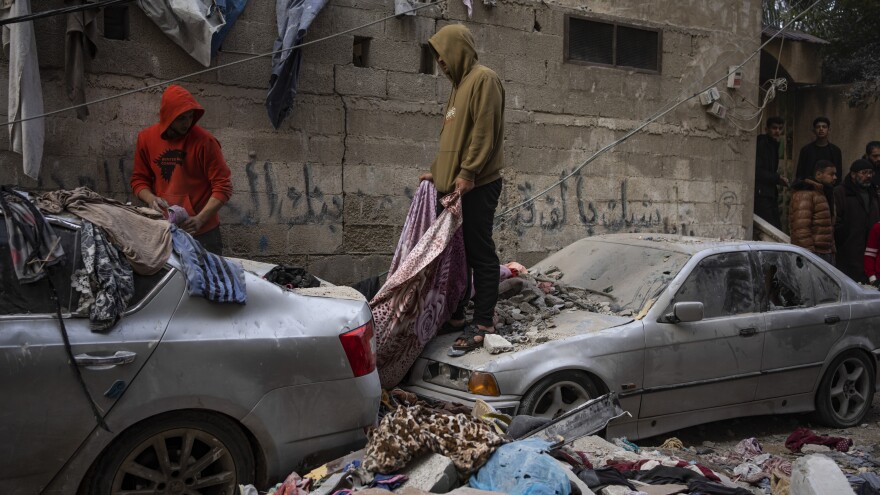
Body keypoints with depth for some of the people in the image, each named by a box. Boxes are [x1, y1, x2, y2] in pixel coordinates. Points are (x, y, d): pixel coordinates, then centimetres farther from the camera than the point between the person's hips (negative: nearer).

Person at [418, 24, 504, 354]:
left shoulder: (484, 79, -6)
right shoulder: (460, 84, 22)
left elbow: (485, 132, -16)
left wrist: (467, 172, -20)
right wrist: (437, 172, 19)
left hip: (477, 185, -9)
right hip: (454, 184, 9)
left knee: (480, 253, -5)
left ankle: (483, 324, -1)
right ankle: (456, 315, 20)